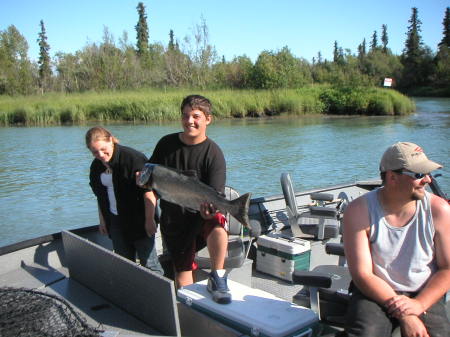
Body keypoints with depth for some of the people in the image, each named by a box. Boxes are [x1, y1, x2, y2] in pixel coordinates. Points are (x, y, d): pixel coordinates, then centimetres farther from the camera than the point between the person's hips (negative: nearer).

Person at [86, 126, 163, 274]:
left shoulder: (133, 158, -18)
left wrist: (150, 219, -20)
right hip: (115, 221, 7)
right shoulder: (96, 165, 5)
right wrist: (102, 220, 18)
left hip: (139, 220, -6)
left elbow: (149, 190, -19)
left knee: (149, 262, 2)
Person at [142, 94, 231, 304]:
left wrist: (209, 209, -37)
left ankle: (216, 278, -14)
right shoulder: (166, 144, 2)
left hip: (201, 216, -3)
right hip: (173, 220, 3)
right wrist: (150, 218, 2)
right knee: (182, 275, 1)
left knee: (217, 228, -36)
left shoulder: (213, 153, -9)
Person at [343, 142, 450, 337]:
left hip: (424, 295, 2)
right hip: (376, 292, -2)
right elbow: (362, 274, -14)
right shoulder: (359, 211, -13)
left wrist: (419, 304, -15)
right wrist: (403, 314, -20)